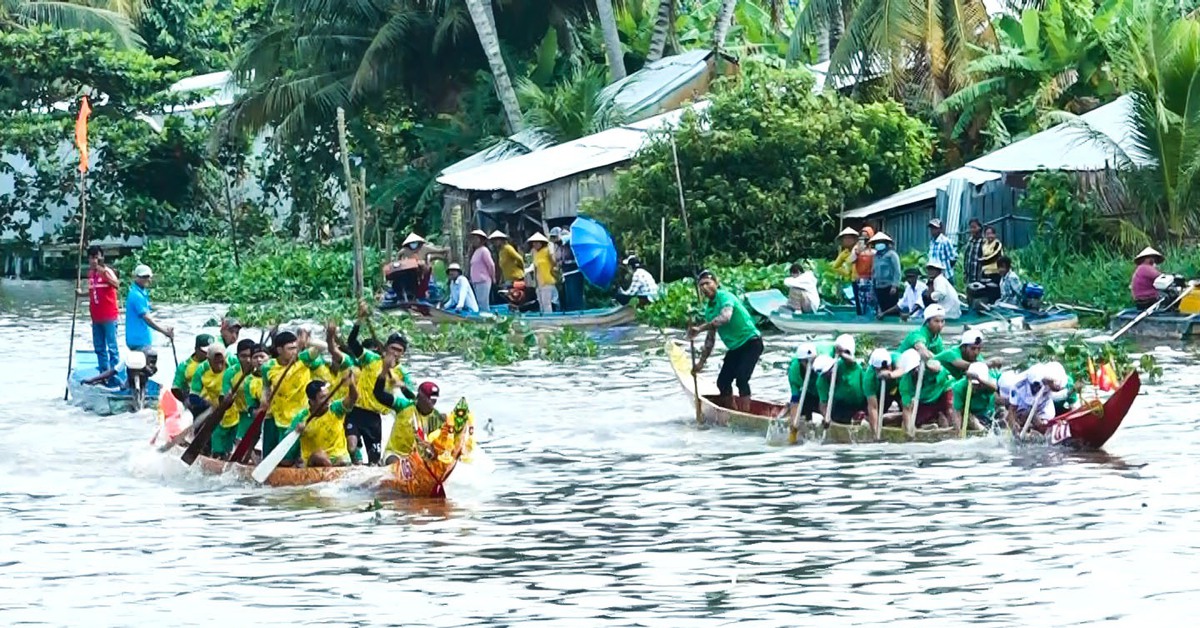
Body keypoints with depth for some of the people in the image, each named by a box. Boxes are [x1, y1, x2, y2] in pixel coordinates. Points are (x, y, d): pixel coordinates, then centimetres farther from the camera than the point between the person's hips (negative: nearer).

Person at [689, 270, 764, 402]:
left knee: (741, 379, -22)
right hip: (735, 348, 9)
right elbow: (710, 338, 17)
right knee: (722, 382, 6)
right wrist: (702, 362, 14)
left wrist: (700, 329, -41)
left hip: (751, 342, -9)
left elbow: (725, 317, -38)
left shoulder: (725, 297, -16)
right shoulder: (709, 308, 9)